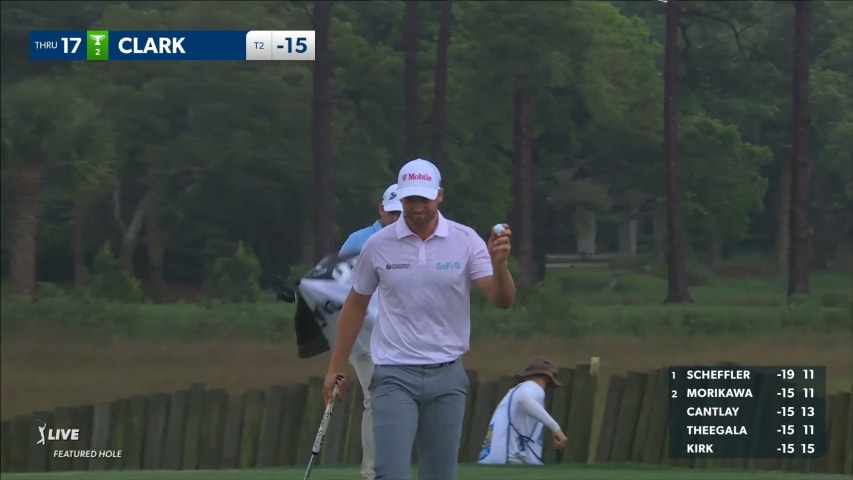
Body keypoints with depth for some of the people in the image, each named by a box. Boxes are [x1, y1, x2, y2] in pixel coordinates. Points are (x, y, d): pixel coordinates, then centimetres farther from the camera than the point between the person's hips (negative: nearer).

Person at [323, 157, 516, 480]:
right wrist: (336, 367, 10)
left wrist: (499, 264, -33)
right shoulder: (378, 245, -2)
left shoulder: (466, 241, -3)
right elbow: (355, 306, 10)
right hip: (394, 377, -1)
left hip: (446, 376, 1)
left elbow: (503, 300, -12)